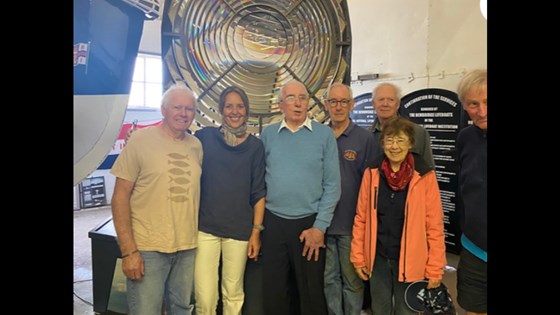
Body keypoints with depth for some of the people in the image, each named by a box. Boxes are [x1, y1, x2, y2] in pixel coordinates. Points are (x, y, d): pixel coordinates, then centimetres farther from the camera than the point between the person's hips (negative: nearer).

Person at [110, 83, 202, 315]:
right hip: (147, 248, -4)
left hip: (188, 247, 5)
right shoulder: (141, 140, -8)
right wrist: (128, 250, -14)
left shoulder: (196, 145, 5)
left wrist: (195, 235, 9)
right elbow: (120, 196, -9)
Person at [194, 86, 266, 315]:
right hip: (204, 226, 0)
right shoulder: (204, 137, 1)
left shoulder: (255, 146, 3)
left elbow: (258, 193, 4)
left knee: (234, 295, 10)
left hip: (239, 230, 1)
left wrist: (256, 231, 0)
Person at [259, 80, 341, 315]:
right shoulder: (268, 134, 4)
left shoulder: (324, 135, -2)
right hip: (273, 222, 2)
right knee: (274, 291, 13)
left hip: (310, 223, -1)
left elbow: (332, 185, -4)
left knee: (311, 293, 11)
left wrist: (320, 226, -9)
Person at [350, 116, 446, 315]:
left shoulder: (425, 176, -10)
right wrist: (358, 256, 1)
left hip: (410, 261, -2)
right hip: (378, 258, 2)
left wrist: (435, 269, -7)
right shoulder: (372, 172, -4)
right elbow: (361, 218, 1)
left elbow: (434, 226, -7)